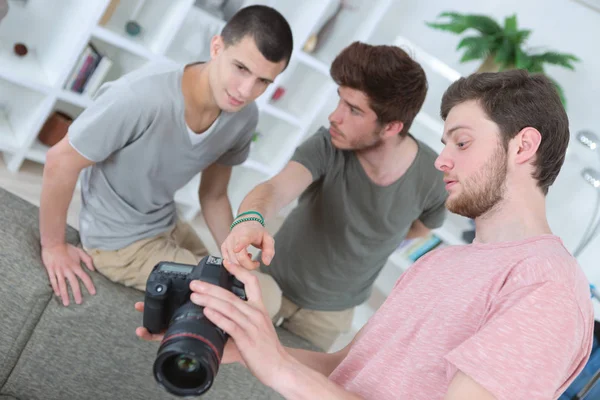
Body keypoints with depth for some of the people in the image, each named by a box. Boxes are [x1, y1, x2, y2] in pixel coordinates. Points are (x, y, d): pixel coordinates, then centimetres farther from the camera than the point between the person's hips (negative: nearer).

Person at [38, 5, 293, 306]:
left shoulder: (244, 116, -13)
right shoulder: (141, 97, -35)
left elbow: (214, 196, 1)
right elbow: (60, 163, -22)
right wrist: (53, 246, -11)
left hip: (168, 225, 7)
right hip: (120, 242, -7)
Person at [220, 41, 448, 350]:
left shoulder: (434, 177, -22)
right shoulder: (327, 146, -28)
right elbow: (277, 188, -46)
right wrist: (251, 219, -67)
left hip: (333, 311, 1)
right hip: (272, 281, -1)